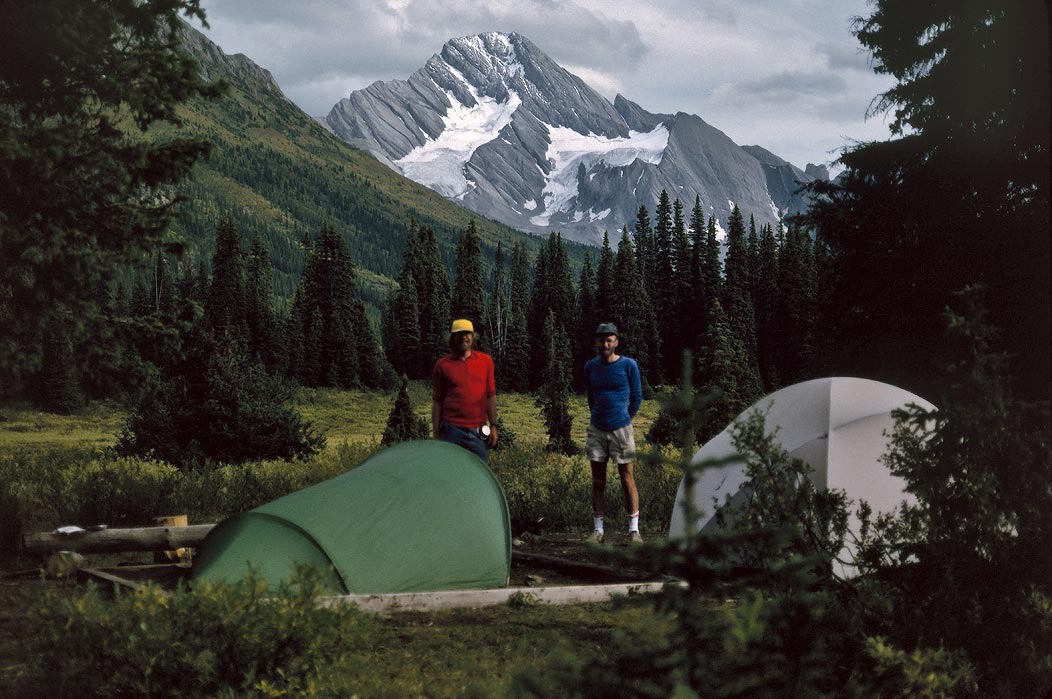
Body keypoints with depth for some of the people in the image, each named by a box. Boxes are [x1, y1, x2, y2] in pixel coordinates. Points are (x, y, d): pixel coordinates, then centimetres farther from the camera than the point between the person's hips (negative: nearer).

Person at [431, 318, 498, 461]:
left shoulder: (486, 361, 7)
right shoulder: (442, 365, 2)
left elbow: (490, 396, 9)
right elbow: (437, 402, 4)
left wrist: (493, 426, 5)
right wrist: (436, 433, 2)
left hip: (478, 432, 2)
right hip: (452, 431, -1)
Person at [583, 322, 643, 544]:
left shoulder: (628, 365, -3)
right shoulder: (590, 367, 6)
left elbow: (637, 397, 6)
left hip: (621, 429, -3)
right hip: (596, 429, 3)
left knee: (627, 480, -1)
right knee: (598, 482, 4)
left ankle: (634, 530, 3)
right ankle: (598, 530, 9)